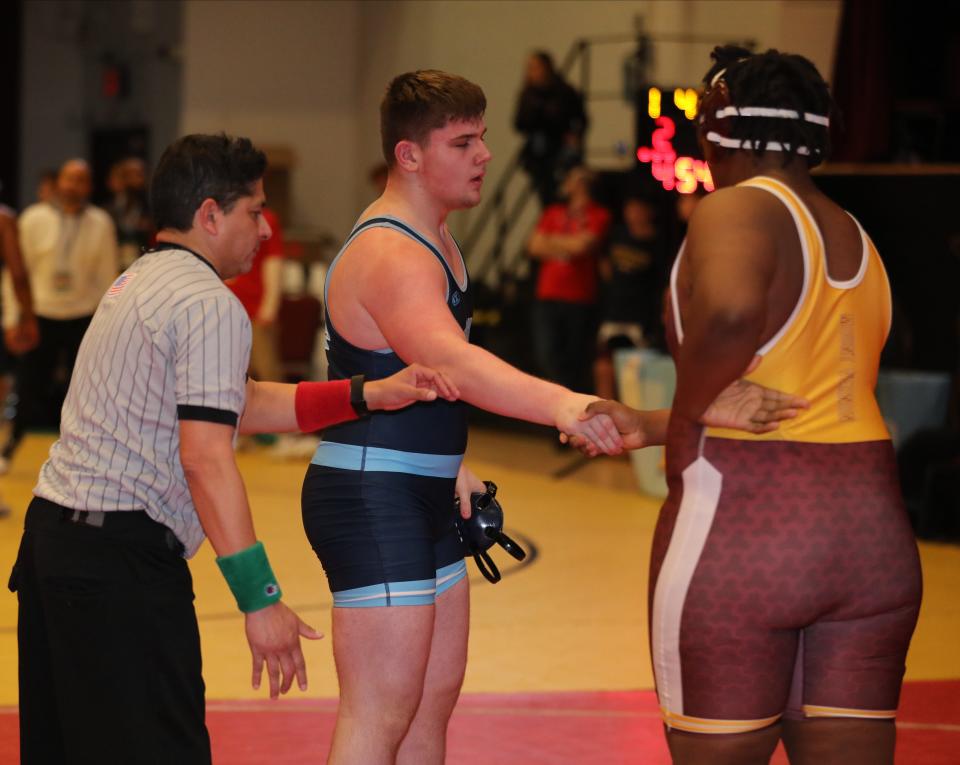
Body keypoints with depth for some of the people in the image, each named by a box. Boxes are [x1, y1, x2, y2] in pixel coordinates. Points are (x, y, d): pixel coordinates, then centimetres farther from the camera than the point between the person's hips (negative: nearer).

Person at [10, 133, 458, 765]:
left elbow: (237, 403, 18)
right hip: (121, 554, -10)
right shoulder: (212, 306, -11)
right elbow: (206, 456, -21)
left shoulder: (138, 282, 19)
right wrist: (260, 599, -21)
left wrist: (372, 395, 12)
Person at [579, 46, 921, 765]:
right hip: (874, 528, 7)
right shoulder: (859, 241, 16)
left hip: (741, 525, -7)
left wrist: (683, 422, -15)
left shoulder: (737, 210, -8)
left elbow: (731, 312, -31)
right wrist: (645, 425, 20)